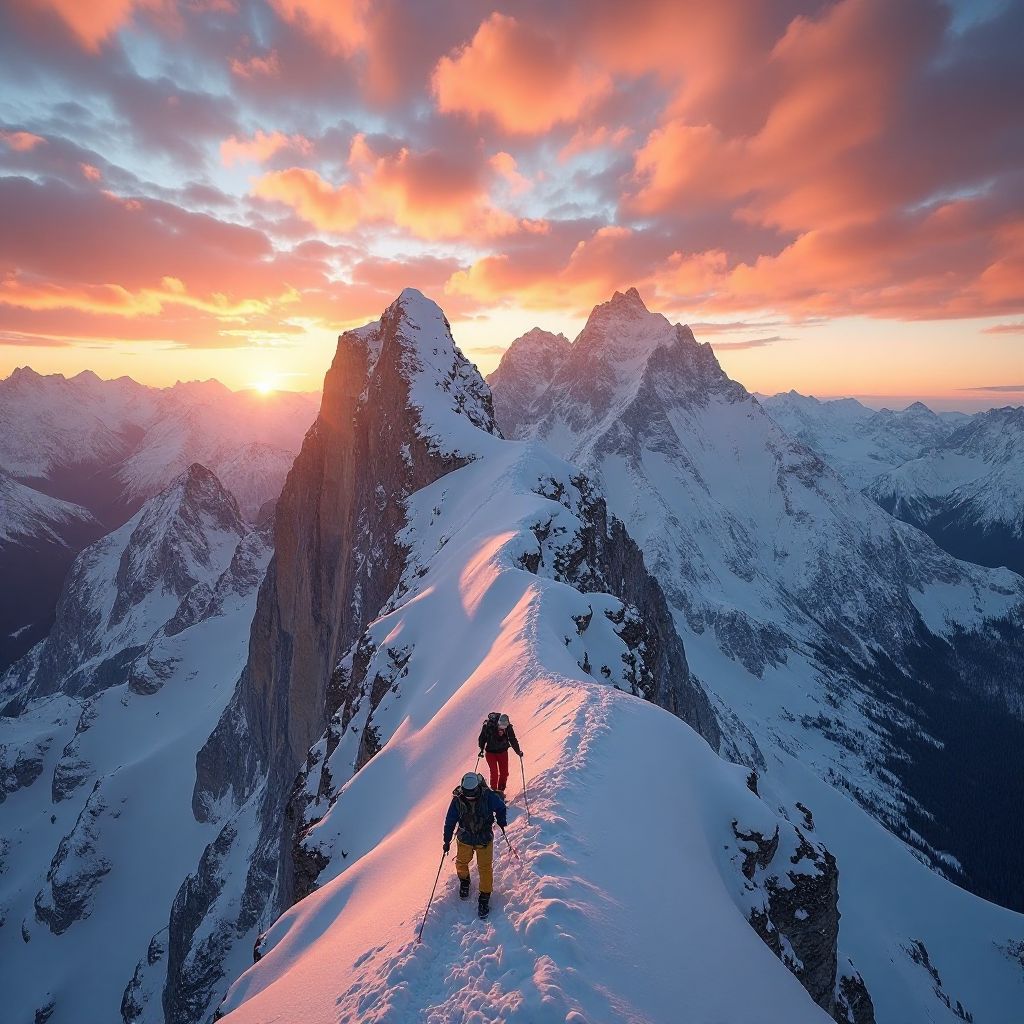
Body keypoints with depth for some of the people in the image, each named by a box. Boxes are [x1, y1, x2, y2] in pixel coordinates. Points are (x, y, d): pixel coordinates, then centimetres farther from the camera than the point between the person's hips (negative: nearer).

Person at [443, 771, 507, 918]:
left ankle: (485, 896, 28)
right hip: (465, 839, 2)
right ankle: (464, 881, 54)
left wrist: (501, 821, -2)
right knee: (461, 862, 22)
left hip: (485, 839, -2)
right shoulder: (457, 800, -23)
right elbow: (450, 821, -9)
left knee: (485, 868, 6)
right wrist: (447, 840, -2)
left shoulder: (488, 796, -27)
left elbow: (500, 807, -6)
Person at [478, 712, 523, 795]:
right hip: (491, 752, -2)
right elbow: (482, 738, -10)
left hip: (503, 752, 3)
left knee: (504, 773, 7)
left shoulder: (508, 728, -20)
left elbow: (513, 740, -6)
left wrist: (518, 751, -7)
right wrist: (481, 749, -9)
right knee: (494, 773, -10)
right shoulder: (488, 726, -27)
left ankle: (500, 790, 28)